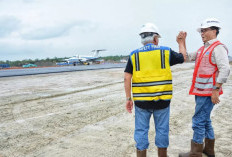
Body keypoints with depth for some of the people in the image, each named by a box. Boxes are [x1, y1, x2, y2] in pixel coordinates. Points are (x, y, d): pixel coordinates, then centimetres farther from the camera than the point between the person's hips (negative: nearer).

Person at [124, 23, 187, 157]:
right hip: (162, 100, 0)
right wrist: (181, 43, 34)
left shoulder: (134, 55, 1)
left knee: (141, 130, 10)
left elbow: (127, 78, -4)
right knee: (162, 130, 14)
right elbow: (183, 57, 18)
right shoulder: (165, 52, -1)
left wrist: (128, 98, 2)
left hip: (141, 101, 1)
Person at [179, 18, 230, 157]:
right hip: (201, 91, 10)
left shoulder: (218, 48, -12)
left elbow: (225, 69, -20)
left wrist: (216, 90, -23)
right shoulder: (203, 49, 16)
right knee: (205, 120, 18)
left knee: (199, 121, -5)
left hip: (208, 92, -10)